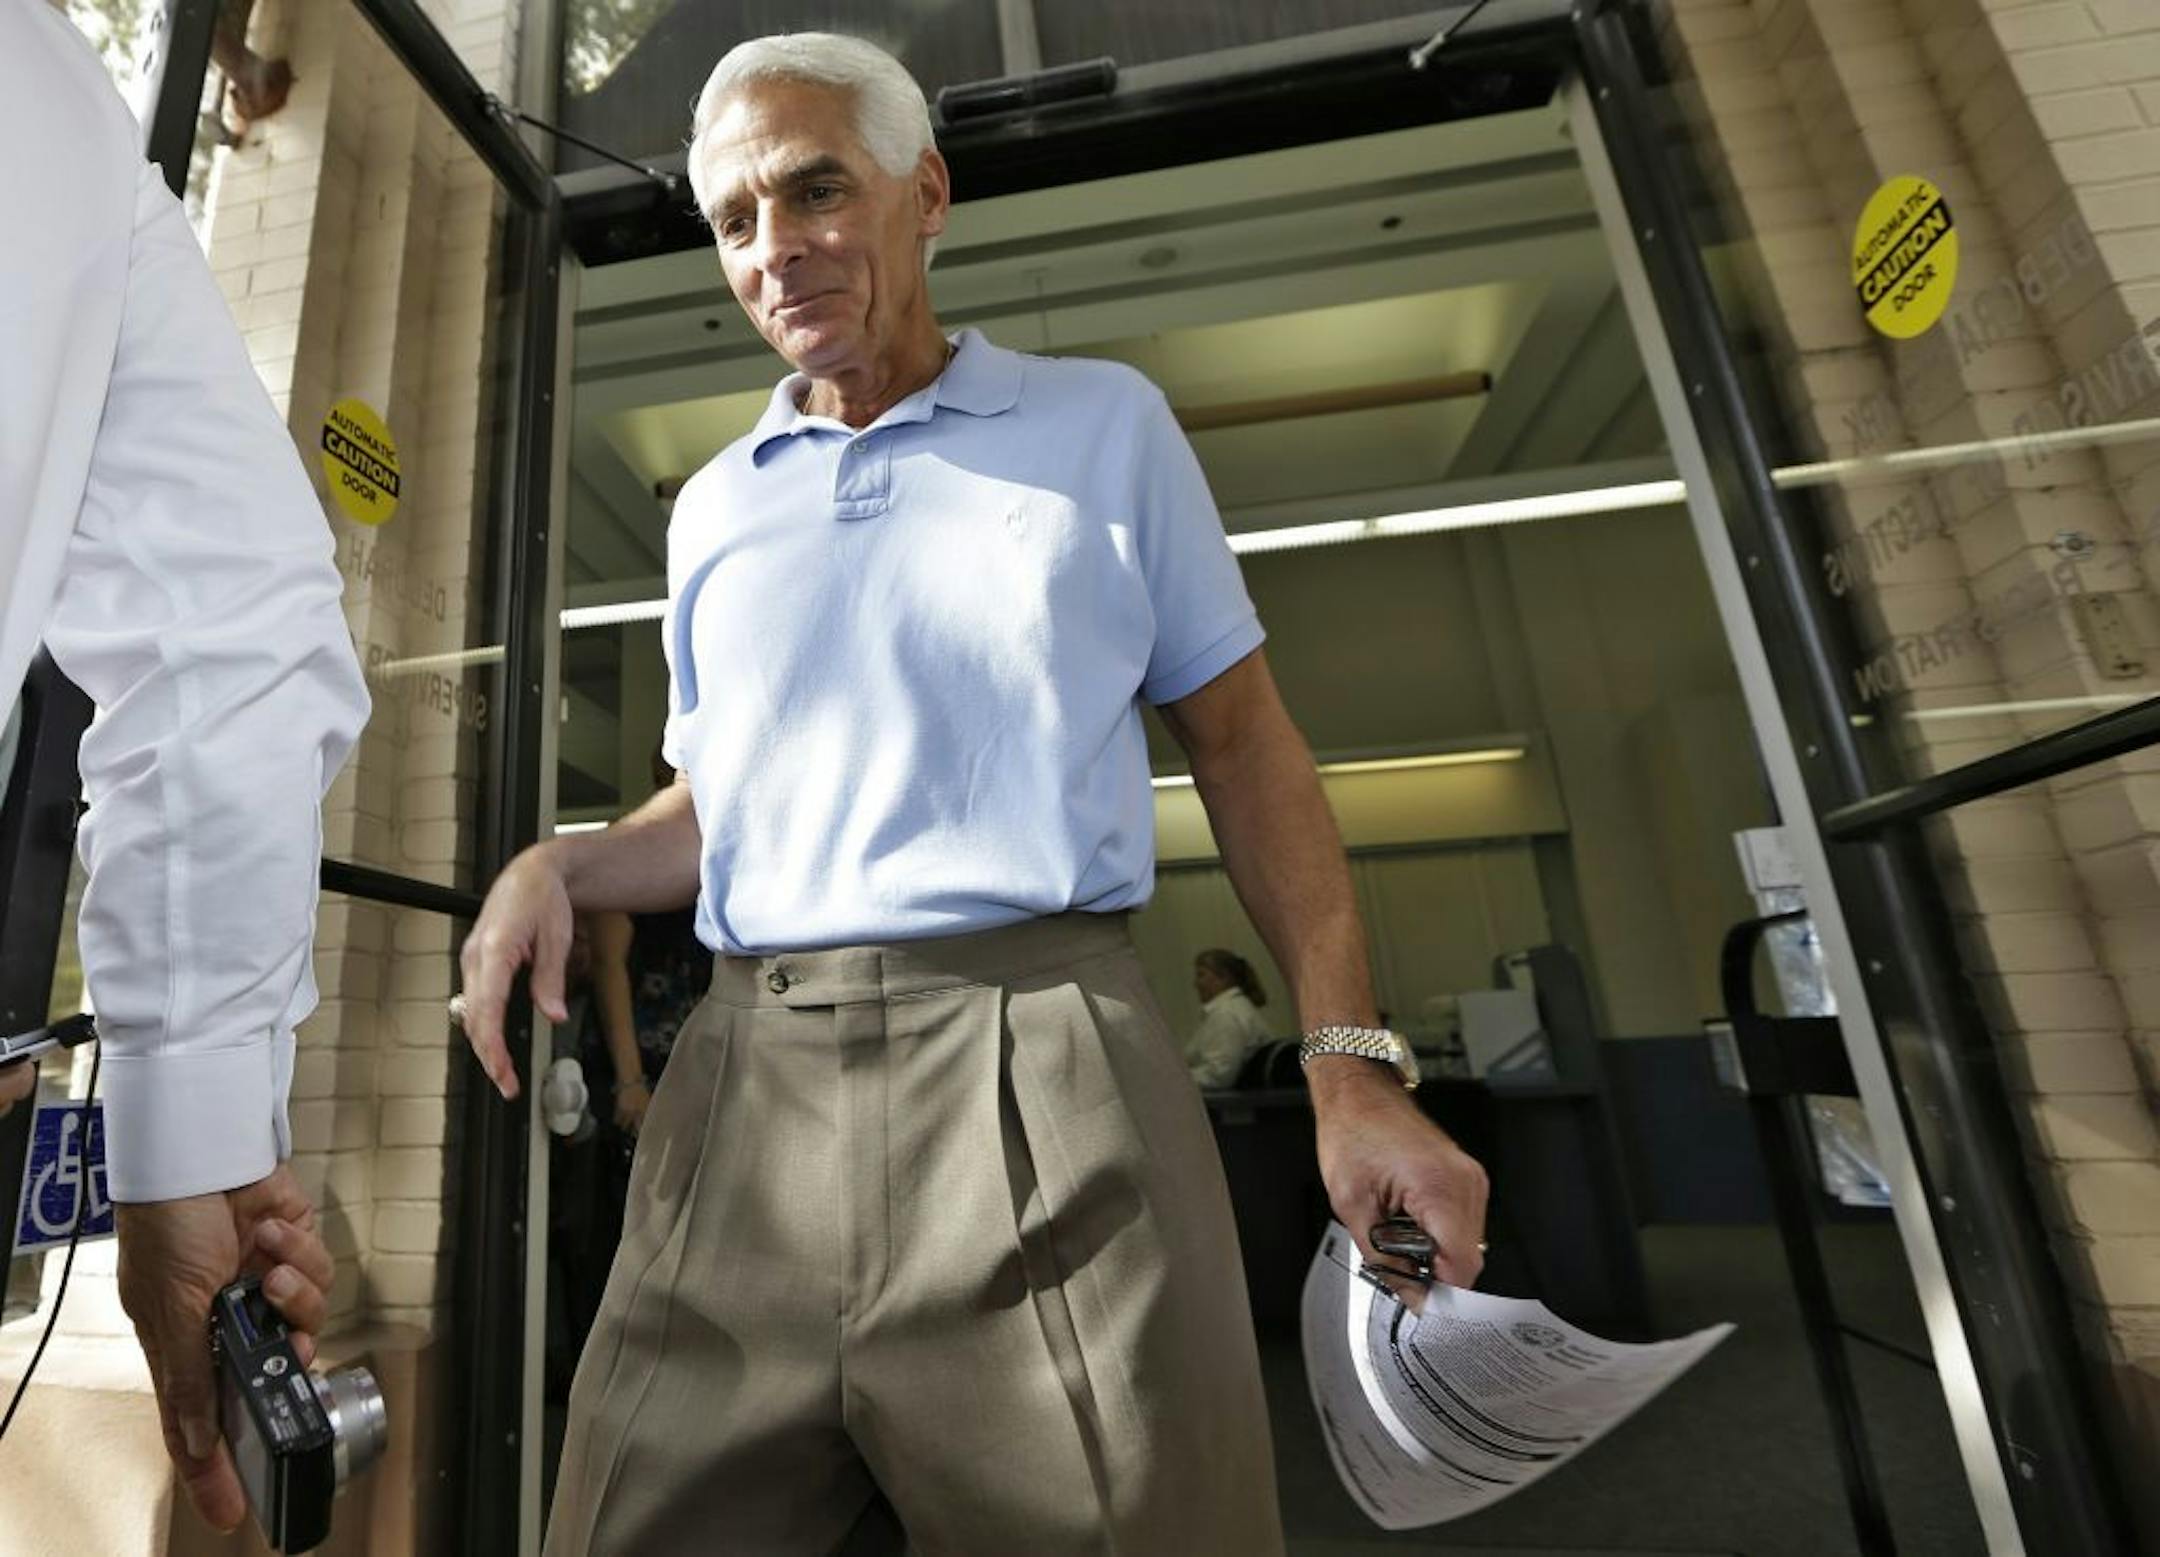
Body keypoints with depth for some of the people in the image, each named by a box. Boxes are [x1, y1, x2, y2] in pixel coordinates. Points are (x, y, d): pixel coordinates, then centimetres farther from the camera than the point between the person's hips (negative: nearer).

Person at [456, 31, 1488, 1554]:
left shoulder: (1106, 421, 7)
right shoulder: (715, 510, 17)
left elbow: (1244, 744, 5)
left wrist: (1352, 1066, -2)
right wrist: (558, 866, 1)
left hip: (1036, 1061, -3)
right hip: (748, 1083, 4)